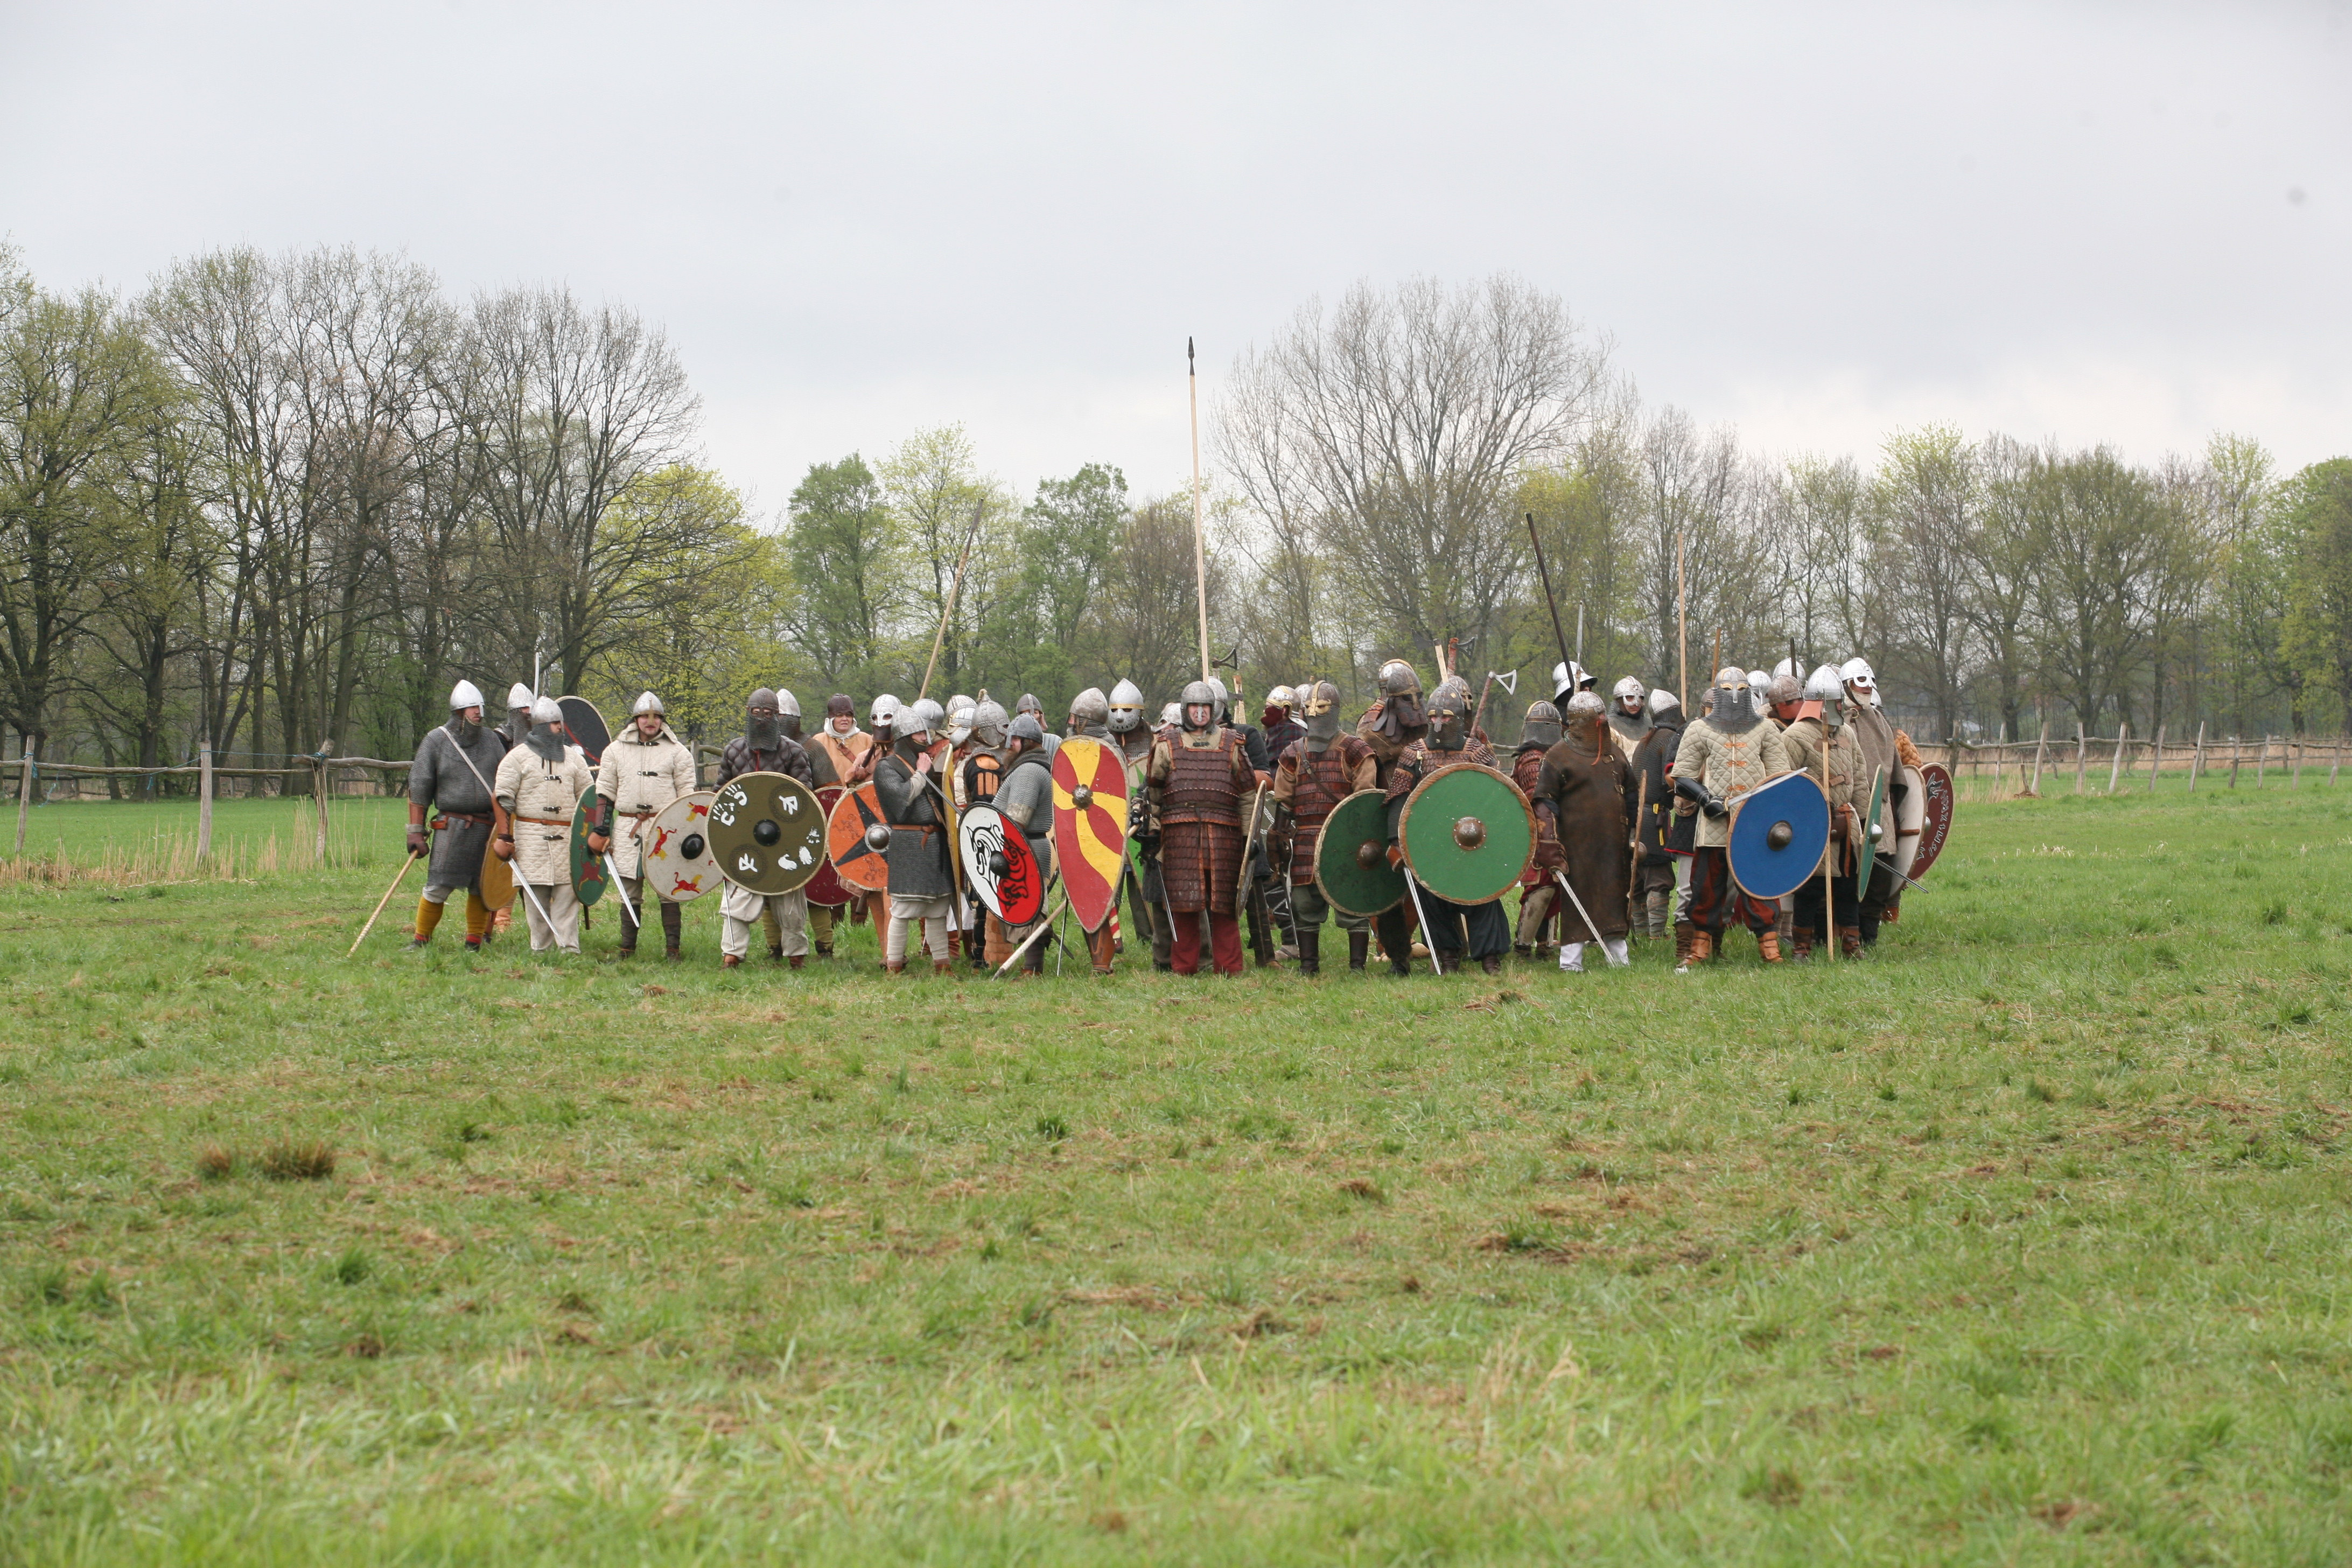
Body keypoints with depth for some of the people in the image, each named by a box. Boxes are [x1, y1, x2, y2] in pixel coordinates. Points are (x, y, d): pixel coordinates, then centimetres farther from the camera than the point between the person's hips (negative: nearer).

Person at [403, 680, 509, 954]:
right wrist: (416, 832, -3)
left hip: (487, 826, 3)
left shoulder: (491, 741, 10)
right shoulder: (436, 742, 0)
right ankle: (421, 940, 6)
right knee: (438, 888, -8)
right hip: (451, 826, -3)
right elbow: (418, 788, 1)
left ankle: (474, 944, 15)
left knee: (481, 889, 5)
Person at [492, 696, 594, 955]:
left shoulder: (572, 756, 15)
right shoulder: (519, 757, 3)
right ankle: (540, 950, 3)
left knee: (567, 893, -4)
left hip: (567, 836, 3)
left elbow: (588, 797, 18)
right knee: (536, 894, -3)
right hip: (531, 835, -3)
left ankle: (569, 948, -5)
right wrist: (503, 836, -7)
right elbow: (503, 798, 0)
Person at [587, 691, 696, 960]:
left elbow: (687, 795, 6)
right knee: (630, 894, 4)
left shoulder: (677, 752, 7)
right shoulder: (616, 751, 11)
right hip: (627, 830, 2)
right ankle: (627, 950, 10)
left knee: (668, 892, -4)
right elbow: (604, 793, 11)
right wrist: (601, 831, 3)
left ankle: (672, 949, 0)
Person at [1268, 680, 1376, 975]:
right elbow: (1283, 803, 16)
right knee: (1304, 905, 6)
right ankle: (1308, 965, 14)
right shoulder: (1292, 754, 14)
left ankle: (1357, 965, 1)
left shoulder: (1354, 750, 2)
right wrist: (1280, 841, 10)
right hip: (1305, 844, 4)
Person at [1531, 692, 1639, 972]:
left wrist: (1635, 835, 18)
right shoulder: (1559, 757, -4)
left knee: (1615, 895, 9)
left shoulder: (1614, 753, 16)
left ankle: (1618, 957, 16)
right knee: (1577, 896, -5)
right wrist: (1551, 842, -18)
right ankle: (1571, 960, 0)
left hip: (1613, 842, 6)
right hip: (1577, 843, -6)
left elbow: (1632, 798, 23)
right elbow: (1544, 801, -8)